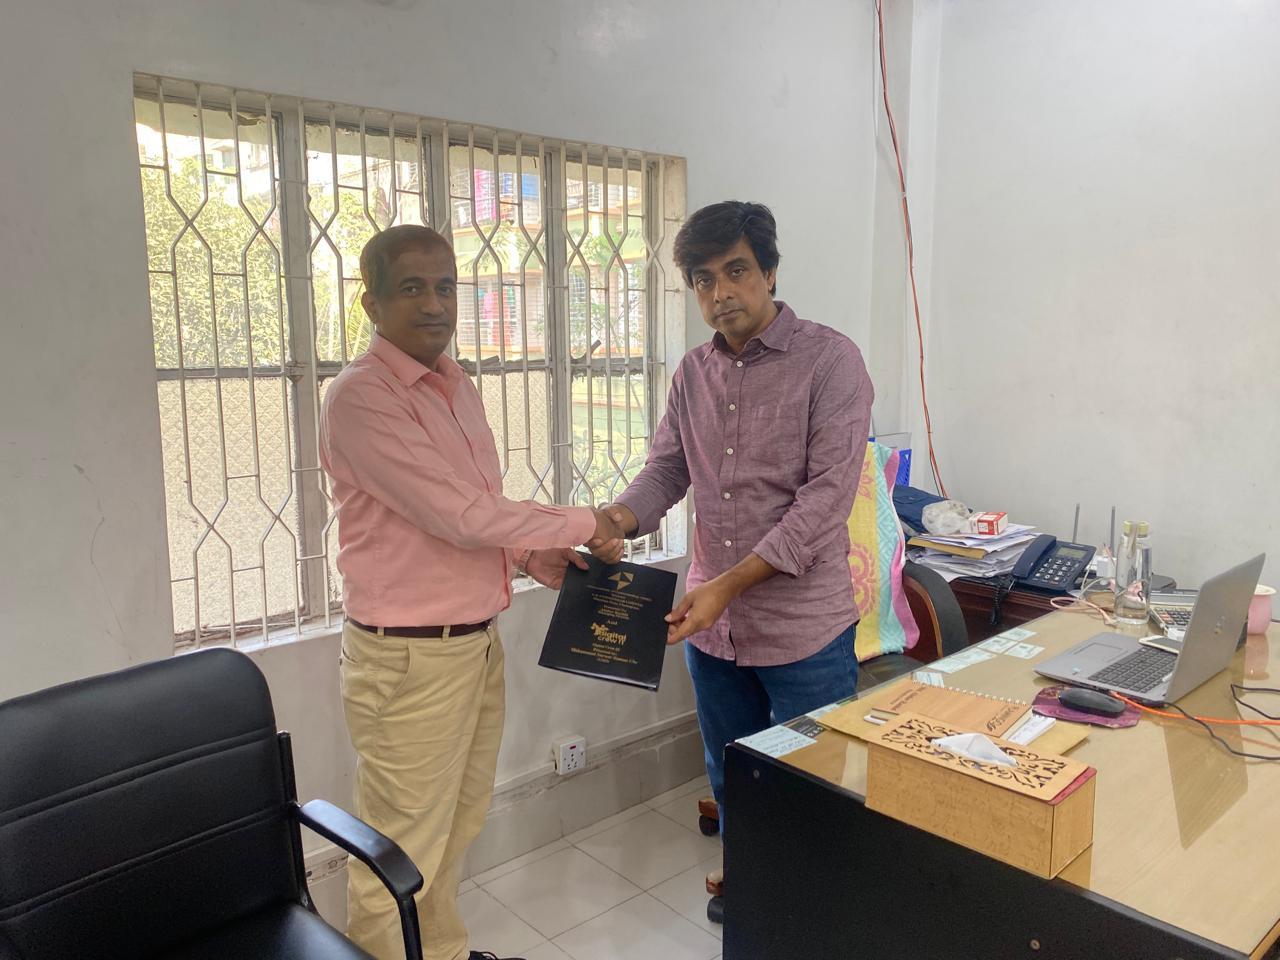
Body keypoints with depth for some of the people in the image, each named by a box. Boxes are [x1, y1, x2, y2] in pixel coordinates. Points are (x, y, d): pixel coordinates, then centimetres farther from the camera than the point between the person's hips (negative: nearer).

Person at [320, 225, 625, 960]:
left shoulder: (458, 385, 9)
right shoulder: (361, 397, -17)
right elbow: (459, 515, -22)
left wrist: (535, 556, 5)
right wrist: (582, 525, -12)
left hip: (479, 642, 8)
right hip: (411, 657, -8)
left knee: (456, 828, 21)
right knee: (403, 851, 6)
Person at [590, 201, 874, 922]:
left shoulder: (830, 360, -12)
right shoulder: (694, 371, 6)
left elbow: (827, 494, -19)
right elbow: (665, 471, 6)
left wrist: (729, 584, -25)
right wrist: (615, 524, -16)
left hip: (804, 629, -5)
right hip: (711, 622, 6)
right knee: (731, 781, 23)